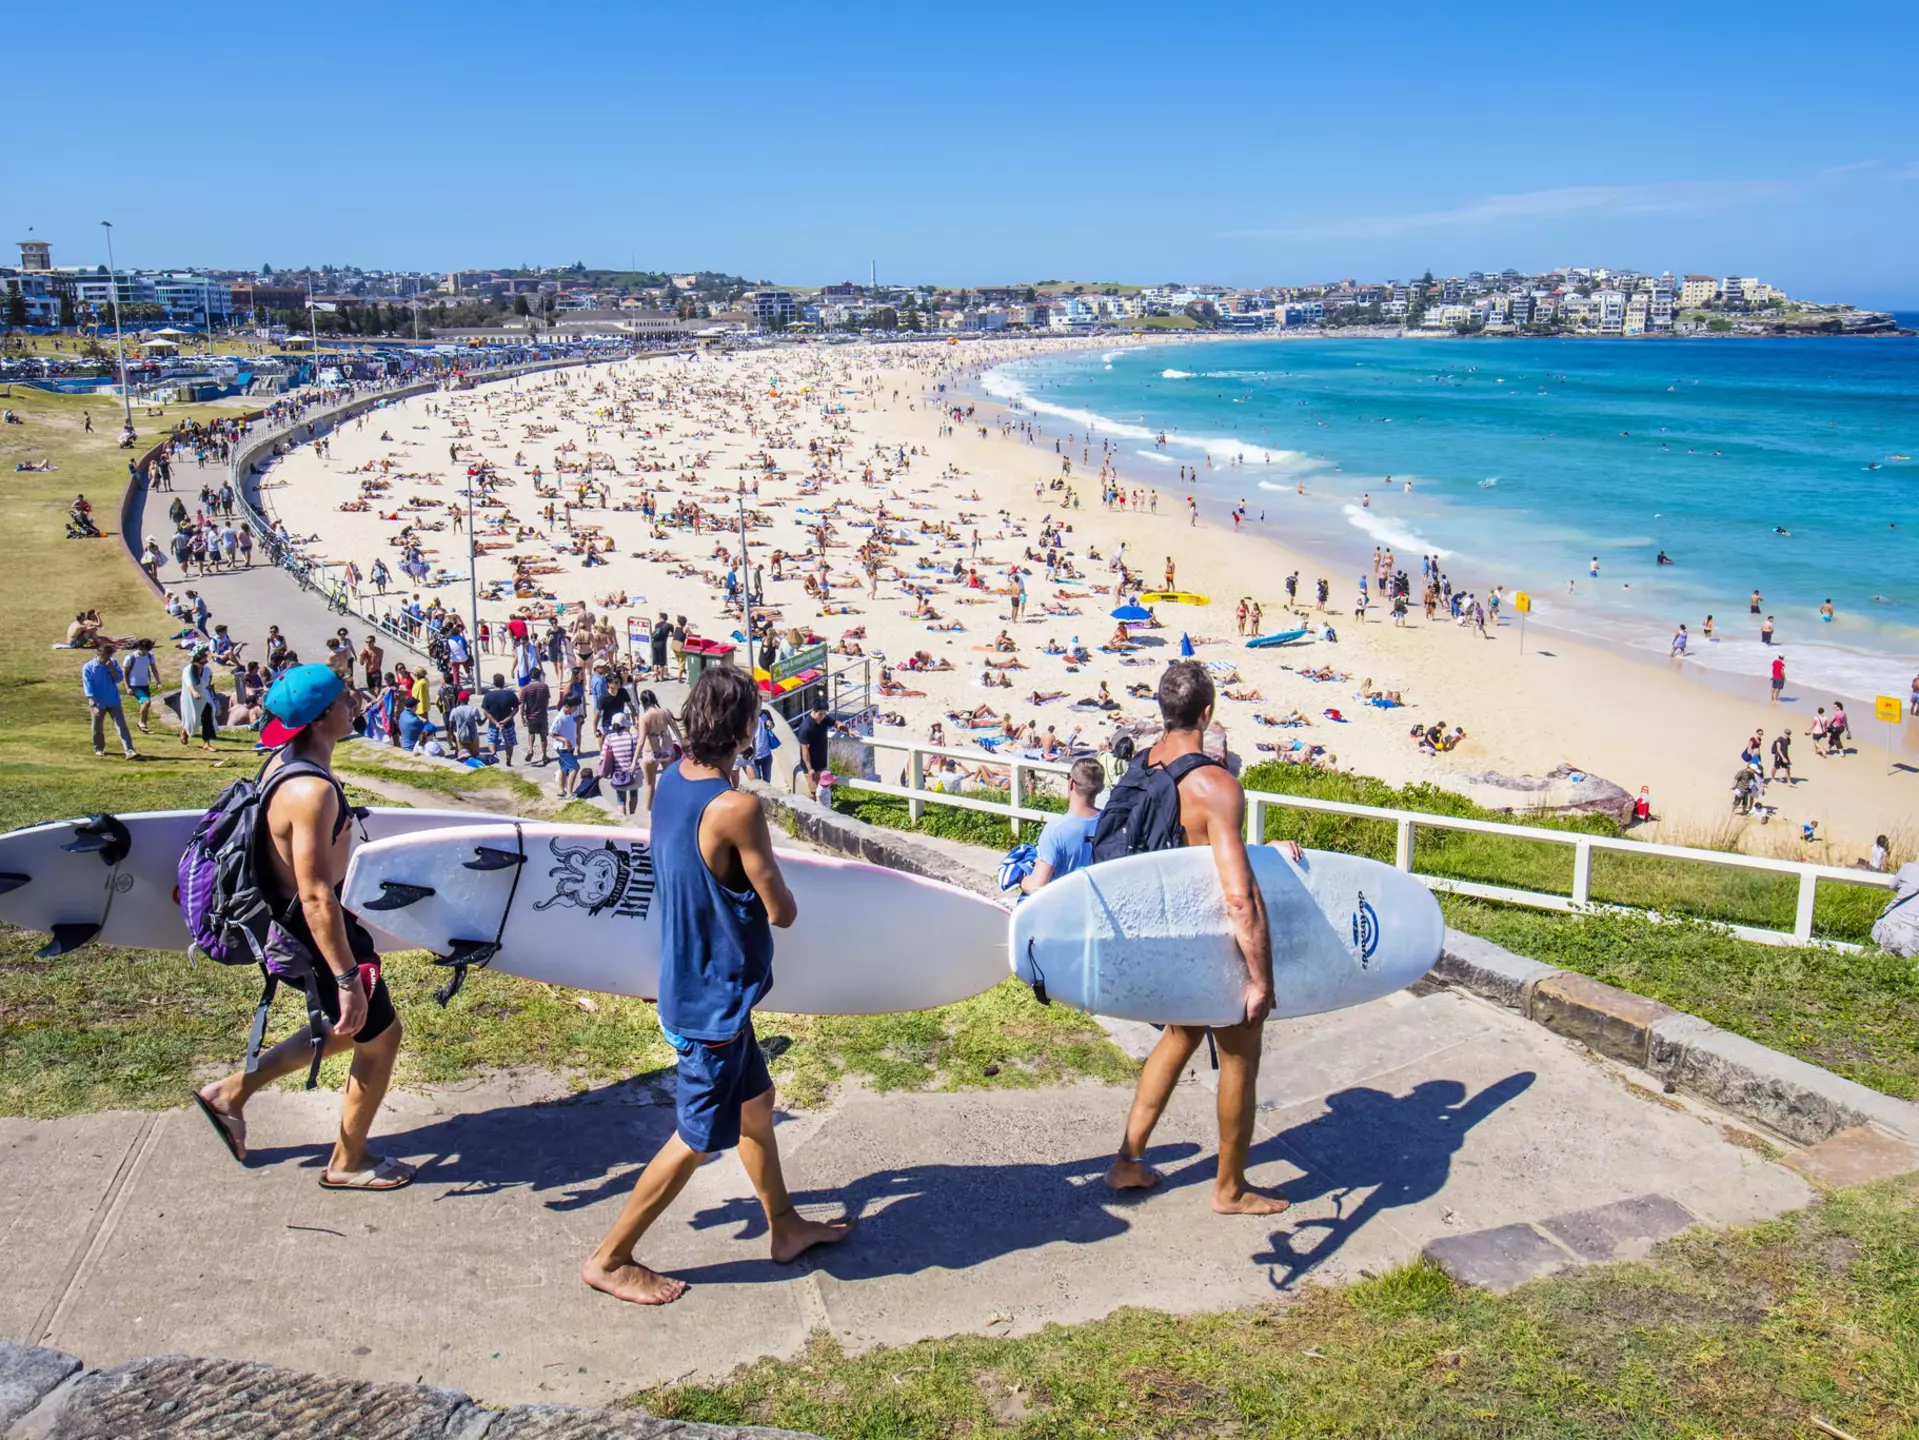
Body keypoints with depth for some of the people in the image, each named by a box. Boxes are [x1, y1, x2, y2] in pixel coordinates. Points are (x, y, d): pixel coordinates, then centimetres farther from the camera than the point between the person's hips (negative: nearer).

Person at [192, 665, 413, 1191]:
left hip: (290, 920, 10)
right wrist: (348, 977, -24)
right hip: (314, 933, -10)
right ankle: (347, 1164, 26)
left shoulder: (284, 763, 1)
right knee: (379, 1035, 9)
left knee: (346, 1028, 26)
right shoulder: (312, 791, -29)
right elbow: (316, 897, -29)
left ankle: (231, 1092, 33)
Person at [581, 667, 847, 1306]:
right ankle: (609, 1260, 20)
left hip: (692, 985, 9)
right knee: (697, 1140, 7)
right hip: (715, 1003, -9)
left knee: (756, 1100, 23)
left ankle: (784, 1226, 40)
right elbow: (782, 912, -19)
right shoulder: (735, 809, -28)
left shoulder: (671, 781, -2)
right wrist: (778, 895, 2)